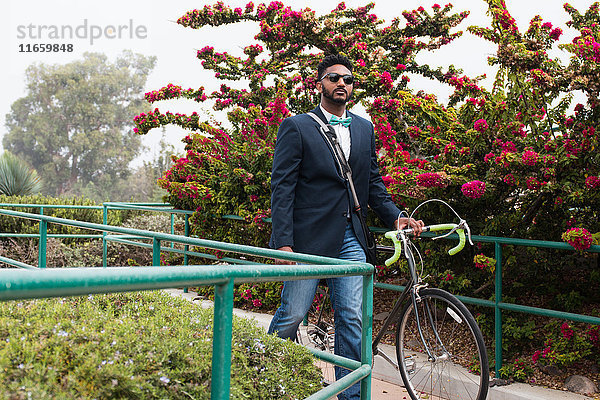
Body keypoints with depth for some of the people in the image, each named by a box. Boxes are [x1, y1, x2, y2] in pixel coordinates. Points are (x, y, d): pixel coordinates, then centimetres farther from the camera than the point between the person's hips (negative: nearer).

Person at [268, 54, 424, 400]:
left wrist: (395, 216, 2)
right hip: (308, 237, -4)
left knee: (352, 319, 4)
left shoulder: (364, 129, 15)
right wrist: (283, 242, -14)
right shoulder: (297, 127, -1)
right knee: (292, 315, 3)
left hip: (350, 239, 4)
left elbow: (373, 182, 18)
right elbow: (282, 187, -7)